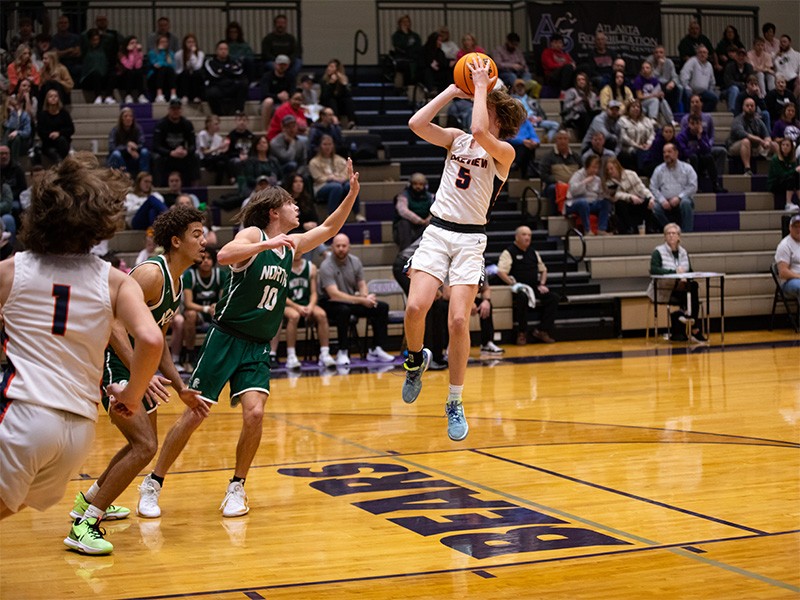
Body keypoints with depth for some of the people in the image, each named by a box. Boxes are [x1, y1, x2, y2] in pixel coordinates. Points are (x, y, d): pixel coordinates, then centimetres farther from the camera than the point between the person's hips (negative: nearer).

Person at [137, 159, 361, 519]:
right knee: (194, 413, -4)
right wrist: (267, 244, -33)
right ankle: (153, 485, 9)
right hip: (226, 337, -5)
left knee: (254, 413, -15)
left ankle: (237, 488, 3)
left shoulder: (291, 245, 11)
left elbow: (328, 229, 19)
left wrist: (352, 193, 7)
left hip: (258, 346, 5)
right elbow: (224, 256, -27)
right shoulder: (253, 235, -8)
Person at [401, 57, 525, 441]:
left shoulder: (504, 152, -3)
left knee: (458, 321, -13)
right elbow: (416, 123, -2)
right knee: (415, 308, -17)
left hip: (470, 239, -3)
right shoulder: (456, 138, 11)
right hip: (437, 232, 3)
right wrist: (453, 91, 1)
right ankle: (416, 360, 15)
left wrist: (481, 87, -13)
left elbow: (480, 132, -25)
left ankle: (455, 403, 2)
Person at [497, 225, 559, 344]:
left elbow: (543, 269, 28)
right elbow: (501, 272, -14)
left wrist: (542, 284, 10)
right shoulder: (509, 253, -2)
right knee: (522, 297, -39)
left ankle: (542, 330, -12)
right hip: (520, 289, -6)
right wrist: (513, 284, -20)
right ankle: (521, 333, -25)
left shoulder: (533, 252, 19)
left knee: (553, 297, -16)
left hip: (535, 288, 6)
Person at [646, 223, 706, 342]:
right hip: (663, 290, -5)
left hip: (681, 290, 5)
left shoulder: (683, 252, 15)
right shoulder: (658, 252, -3)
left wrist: (686, 277, -9)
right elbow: (653, 270, -18)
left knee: (694, 286, -26)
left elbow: (690, 271, 17)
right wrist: (674, 272, -25)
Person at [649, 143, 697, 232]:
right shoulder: (659, 170, 14)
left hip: (682, 199, -1)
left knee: (685, 203, -37)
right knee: (655, 208, -31)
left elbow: (693, 186, -1)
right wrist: (662, 200, -13)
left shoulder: (687, 168, 9)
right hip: (665, 203, 1)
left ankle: (687, 232, -29)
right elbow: (653, 188, 5)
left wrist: (679, 197, -14)